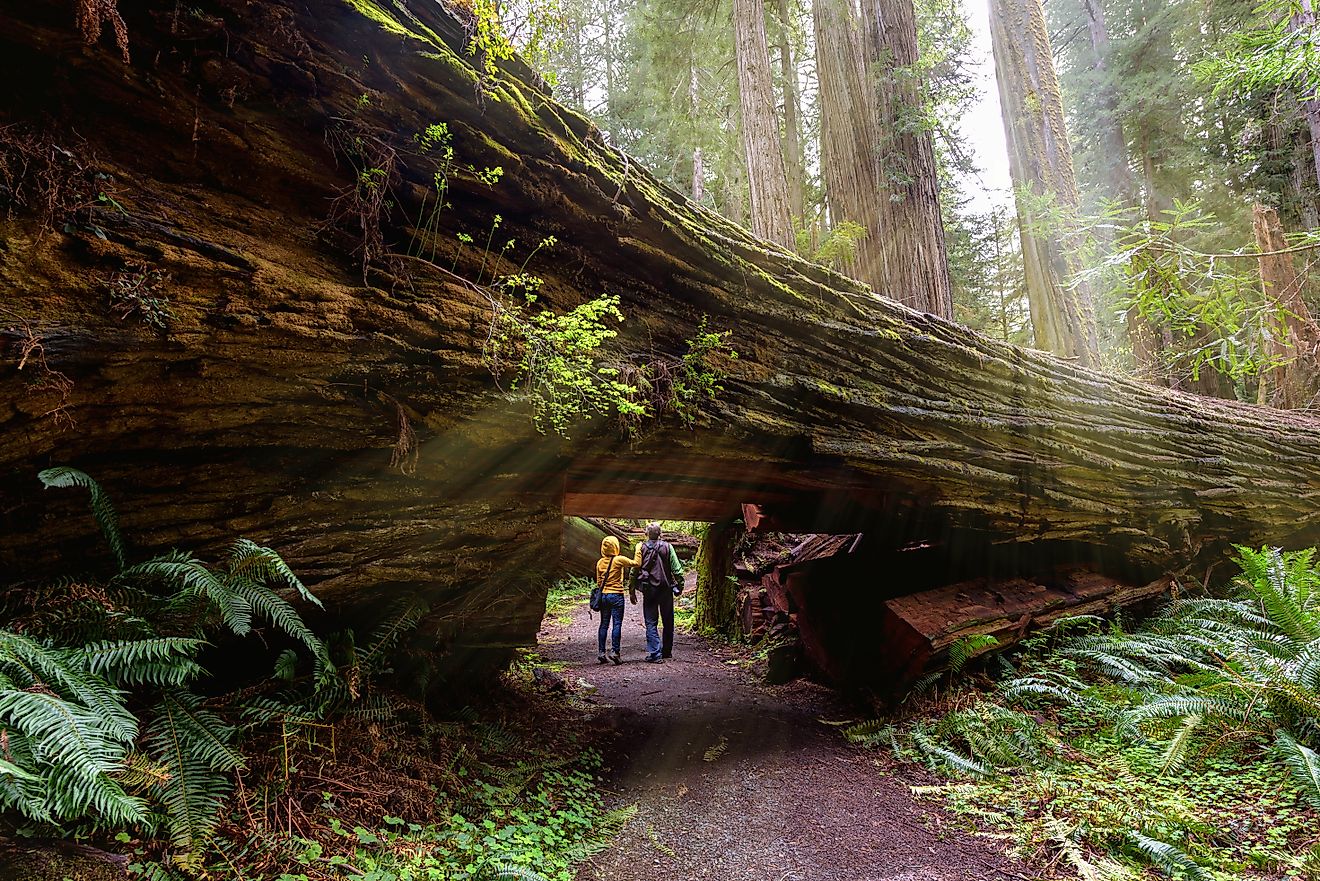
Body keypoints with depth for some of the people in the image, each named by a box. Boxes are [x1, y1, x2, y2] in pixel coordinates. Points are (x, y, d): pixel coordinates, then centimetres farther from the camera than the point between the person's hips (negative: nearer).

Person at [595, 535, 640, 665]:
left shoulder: (600, 562, 6)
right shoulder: (619, 559, -11)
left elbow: (599, 581, 11)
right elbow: (636, 563, -11)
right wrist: (638, 549, 1)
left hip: (603, 595, 5)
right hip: (616, 595, -5)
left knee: (604, 624, 9)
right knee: (617, 624, -2)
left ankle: (601, 653, 9)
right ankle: (615, 651, -7)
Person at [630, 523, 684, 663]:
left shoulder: (641, 548, -3)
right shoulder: (667, 547, -1)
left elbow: (635, 568, -4)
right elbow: (676, 569, -2)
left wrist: (632, 589, 3)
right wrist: (679, 585, 8)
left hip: (649, 589, -1)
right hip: (666, 589, 1)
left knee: (651, 623, 3)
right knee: (668, 622, 15)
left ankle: (655, 654, -5)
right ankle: (667, 651, 24)